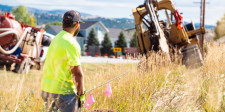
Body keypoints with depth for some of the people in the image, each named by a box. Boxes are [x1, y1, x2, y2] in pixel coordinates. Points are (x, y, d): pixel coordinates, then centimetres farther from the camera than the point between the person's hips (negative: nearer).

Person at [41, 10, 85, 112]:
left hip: (46, 88, 8)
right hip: (63, 92, -8)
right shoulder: (71, 44, -15)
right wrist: (81, 95, -8)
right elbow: (77, 73, -17)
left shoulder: (56, 39, 11)